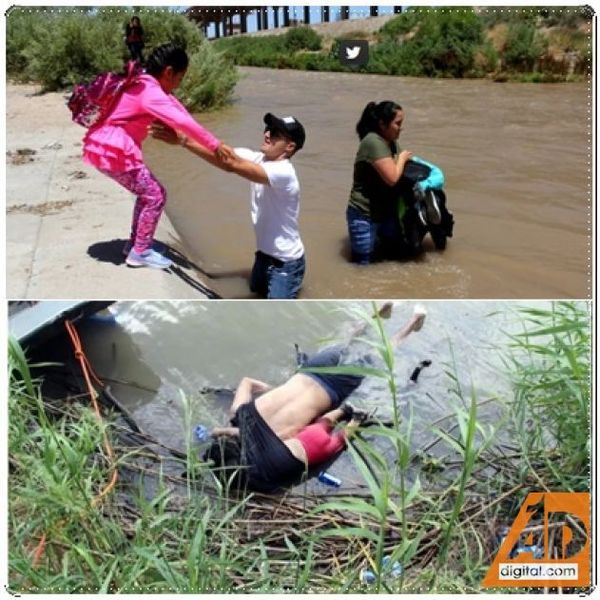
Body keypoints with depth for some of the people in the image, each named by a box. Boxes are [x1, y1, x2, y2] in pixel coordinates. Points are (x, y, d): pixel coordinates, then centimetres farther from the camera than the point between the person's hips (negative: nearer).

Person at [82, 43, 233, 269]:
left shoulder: (145, 85, 12)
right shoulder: (150, 93, -20)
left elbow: (174, 105, 10)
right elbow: (183, 122, -29)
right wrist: (214, 144, -24)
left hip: (107, 147, 10)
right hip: (113, 151, -10)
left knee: (147, 192, 20)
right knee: (155, 195, -2)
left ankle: (135, 243, 28)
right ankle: (140, 252, 6)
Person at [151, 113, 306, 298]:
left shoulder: (283, 172, -29)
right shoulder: (257, 159, -5)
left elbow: (233, 164, -39)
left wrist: (184, 140, -43)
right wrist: (183, 138, -32)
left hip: (286, 263, -8)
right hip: (264, 253, 8)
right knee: (257, 291, 27)